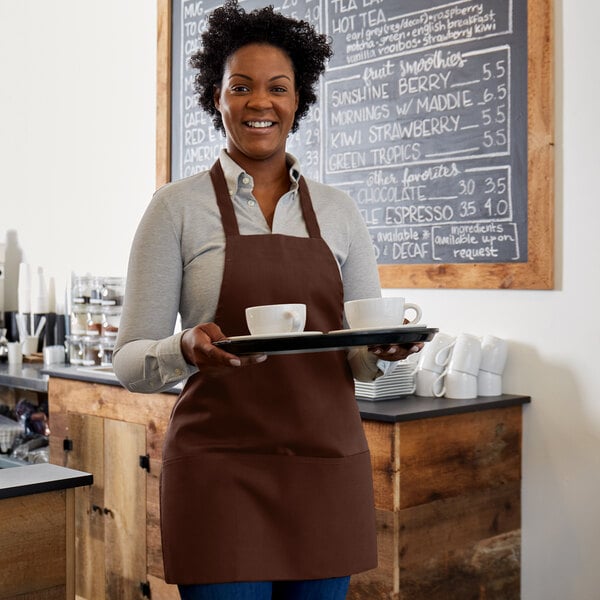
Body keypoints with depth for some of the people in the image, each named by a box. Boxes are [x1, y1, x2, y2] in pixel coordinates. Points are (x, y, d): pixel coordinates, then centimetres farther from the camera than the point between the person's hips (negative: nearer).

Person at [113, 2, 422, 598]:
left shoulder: (339, 212, 9)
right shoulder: (177, 207, -1)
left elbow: (364, 358, 12)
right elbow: (129, 363, -3)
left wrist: (385, 348, -10)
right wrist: (188, 349, -24)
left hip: (329, 464, 4)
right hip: (220, 471, -3)